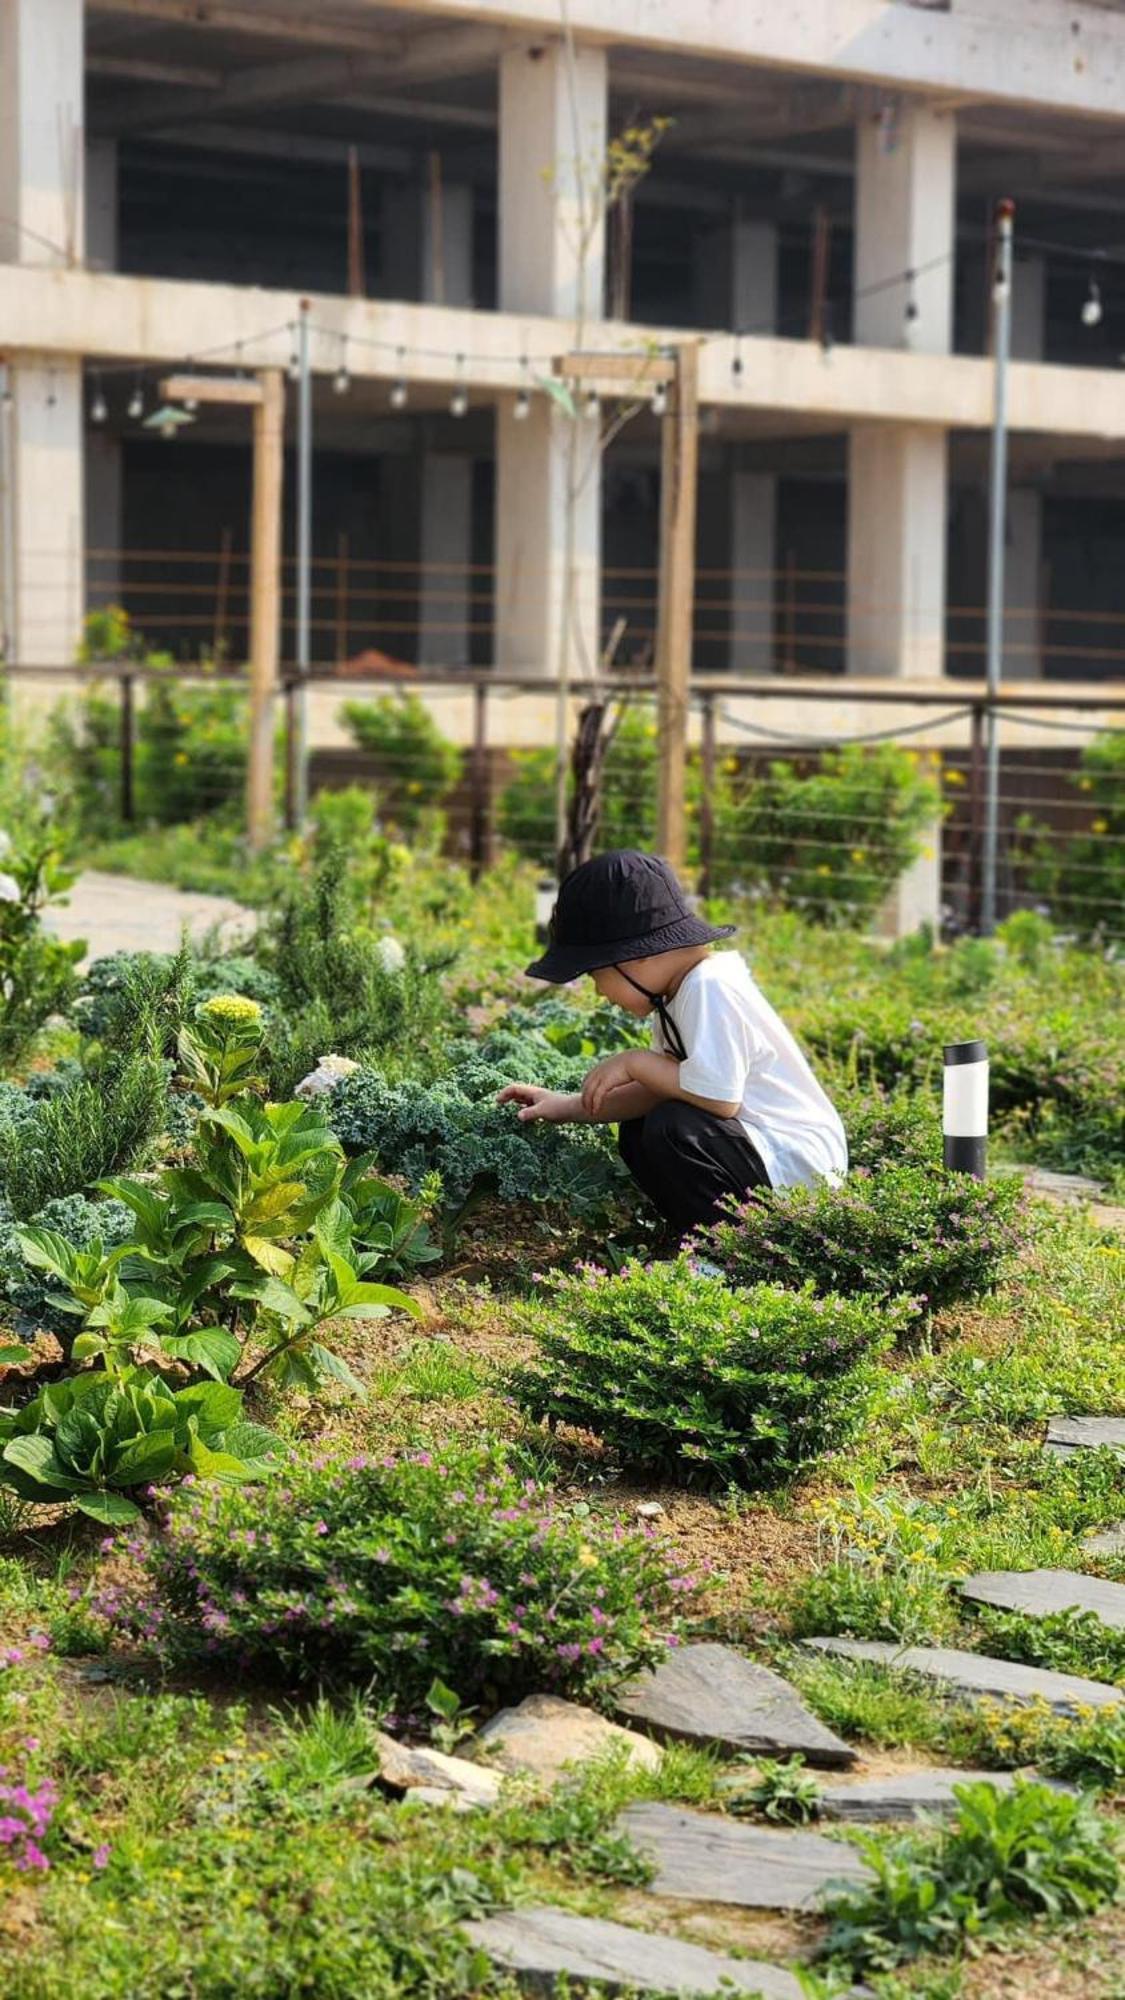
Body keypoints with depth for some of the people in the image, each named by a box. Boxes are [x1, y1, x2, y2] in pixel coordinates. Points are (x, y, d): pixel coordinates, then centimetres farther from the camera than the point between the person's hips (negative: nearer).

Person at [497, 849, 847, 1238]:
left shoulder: (710, 989, -22)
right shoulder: (684, 988, 8)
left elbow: (718, 1096, -31)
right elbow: (663, 1091, 13)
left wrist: (636, 1063, -18)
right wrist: (571, 1108, 8)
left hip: (800, 1168, -11)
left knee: (673, 1130, -26)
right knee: (637, 1133, 16)